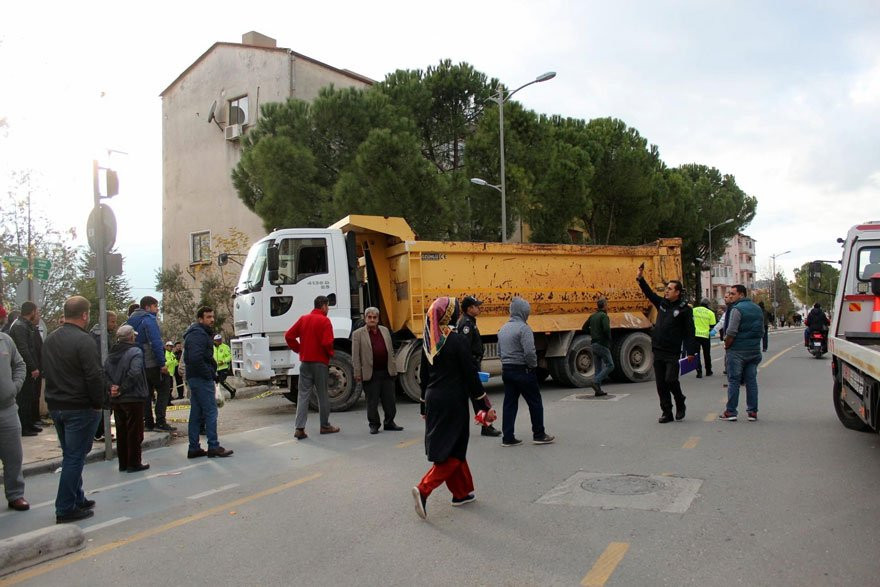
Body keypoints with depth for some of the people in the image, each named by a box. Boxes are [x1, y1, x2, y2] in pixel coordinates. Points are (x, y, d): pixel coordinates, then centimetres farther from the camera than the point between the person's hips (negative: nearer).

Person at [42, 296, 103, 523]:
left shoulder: (50, 340, 8)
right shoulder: (83, 340, -19)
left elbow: (47, 371, 14)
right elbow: (94, 376, -21)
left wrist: (56, 397, 18)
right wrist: (98, 403, -10)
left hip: (55, 406, 8)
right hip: (80, 408, -8)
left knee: (70, 455, 19)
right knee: (74, 457, -1)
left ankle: (77, 499, 28)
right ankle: (66, 509, 5)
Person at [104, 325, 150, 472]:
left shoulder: (112, 354, 9)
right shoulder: (135, 351, -13)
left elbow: (104, 372, 2)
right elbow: (134, 373, -25)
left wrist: (112, 387, -5)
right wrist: (122, 389, -15)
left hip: (116, 399, 7)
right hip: (133, 398, -7)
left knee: (121, 431, 14)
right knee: (134, 431, 2)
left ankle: (123, 463, 22)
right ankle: (134, 463, 7)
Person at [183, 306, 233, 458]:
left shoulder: (202, 333, 19)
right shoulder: (198, 334, -14)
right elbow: (196, 358, -26)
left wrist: (211, 373, 14)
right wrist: (209, 374, -18)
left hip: (195, 378, 11)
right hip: (202, 379, -11)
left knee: (196, 414, 11)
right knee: (211, 411, -6)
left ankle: (194, 448, 15)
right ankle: (213, 447, -3)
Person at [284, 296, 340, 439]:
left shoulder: (303, 319, 8)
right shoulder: (324, 321, -10)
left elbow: (289, 336, 4)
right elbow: (327, 342, -20)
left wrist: (299, 350, 10)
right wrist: (331, 353, -1)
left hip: (305, 362, 5)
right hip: (320, 362, -5)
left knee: (303, 394, 5)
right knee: (322, 395, 8)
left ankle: (299, 428, -3)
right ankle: (325, 426, 18)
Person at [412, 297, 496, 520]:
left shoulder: (428, 342, 5)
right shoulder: (458, 341, -15)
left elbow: (423, 377, 11)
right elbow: (471, 376, -13)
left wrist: (424, 407, 19)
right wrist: (485, 406, -6)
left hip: (433, 399, 7)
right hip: (453, 401, -7)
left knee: (453, 448, 18)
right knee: (452, 451, 2)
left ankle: (461, 492, 28)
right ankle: (424, 489, -11)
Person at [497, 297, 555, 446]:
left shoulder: (503, 329, 11)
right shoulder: (523, 328, -15)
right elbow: (529, 352, -23)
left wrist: (507, 364, 17)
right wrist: (533, 366, -8)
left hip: (506, 370, 8)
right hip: (522, 371, -8)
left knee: (509, 404, 10)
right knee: (535, 403, 6)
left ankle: (507, 438, 11)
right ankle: (539, 435, 15)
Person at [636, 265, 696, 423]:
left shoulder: (684, 309, -5)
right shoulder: (662, 303, 10)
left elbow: (689, 332, -7)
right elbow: (649, 293, 18)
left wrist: (690, 351, -11)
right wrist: (640, 279, 5)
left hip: (672, 352, -5)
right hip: (658, 351, 6)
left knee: (670, 380, -11)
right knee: (661, 384, 6)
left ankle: (680, 405, 16)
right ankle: (667, 413, 14)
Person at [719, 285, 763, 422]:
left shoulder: (737, 309, -13)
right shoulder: (757, 309, 13)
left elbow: (731, 332, -18)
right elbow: (761, 331, 16)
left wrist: (726, 345, -5)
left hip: (737, 351, -7)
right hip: (754, 350, 7)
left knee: (733, 381, -1)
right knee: (751, 381, 9)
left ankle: (730, 412, 2)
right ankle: (753, 412, 11)